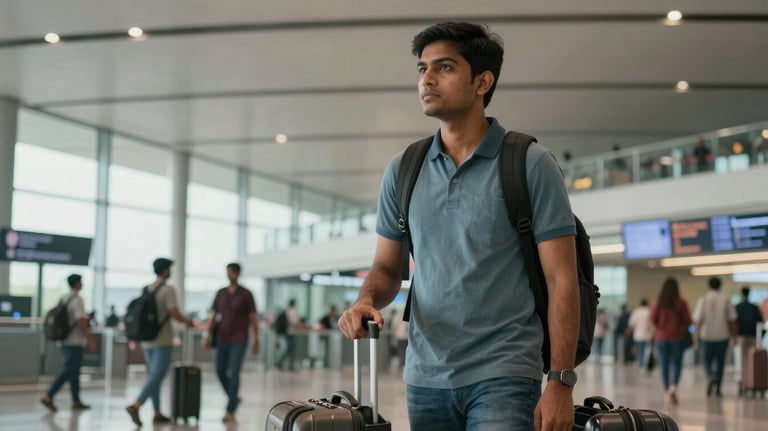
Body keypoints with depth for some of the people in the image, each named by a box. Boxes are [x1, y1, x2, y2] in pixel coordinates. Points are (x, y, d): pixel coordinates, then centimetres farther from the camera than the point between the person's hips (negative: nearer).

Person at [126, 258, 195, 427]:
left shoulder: (147, 289, 11)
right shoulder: (168, 289, -11)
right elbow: (175, 314, -18)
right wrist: (188, 321, 1)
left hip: (147, 340, 7)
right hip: (163, 340, -7)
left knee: (153, 376, 11)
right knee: (156, 376, -8)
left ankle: (157, 413, 13)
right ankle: (135, 406, -23)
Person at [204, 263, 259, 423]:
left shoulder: (246, 294, -1)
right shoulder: (220, 293, 9)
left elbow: (253, 318, 1)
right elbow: (213, 316, 9)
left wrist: (256, 340, -1)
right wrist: (208, 335, -1)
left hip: (239, 340, -4)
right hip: (223, 339, 4)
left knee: (233, 372, -10)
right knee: (220, 371, 7)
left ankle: (230, 411, -6)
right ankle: (234, 398, 30)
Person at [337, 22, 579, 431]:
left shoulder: (531, 165, -5)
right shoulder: (402, 170, 8)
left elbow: (560, 279, -6)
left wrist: (560, 382, -12)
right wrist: (366, 300, -8)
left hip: (503, 376, -4)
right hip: (425, 378, 5)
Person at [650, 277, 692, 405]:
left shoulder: (657, 303, -5)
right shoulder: (681, 303, -6)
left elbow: (653, 319, -9)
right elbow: (687, 320, -6)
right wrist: (681, 328, 13)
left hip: (661, 337, 1)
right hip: (677, 337, -1)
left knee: (664, 365, 9)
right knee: (677, 363, 7)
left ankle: (667, 391, 10)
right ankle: (674, 386, -15)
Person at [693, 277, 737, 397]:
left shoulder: (702, 300, -5)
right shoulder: (726, 300, -3)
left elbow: (698, 319, -6)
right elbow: (732, 319, -3)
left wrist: (697, 333, 6)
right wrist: (734, 334, 6)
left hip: (707, 335, -1)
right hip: (722, 335, 1)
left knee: (707, 361, 9)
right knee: (720, 362, 11)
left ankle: (711, 377, -20)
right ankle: (717, 389, 12)